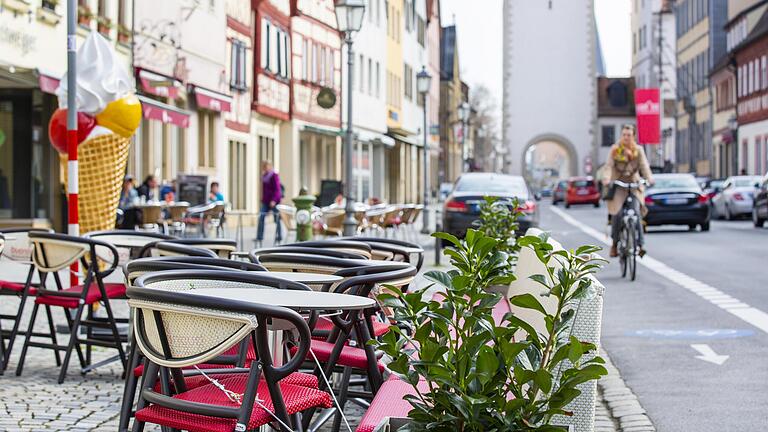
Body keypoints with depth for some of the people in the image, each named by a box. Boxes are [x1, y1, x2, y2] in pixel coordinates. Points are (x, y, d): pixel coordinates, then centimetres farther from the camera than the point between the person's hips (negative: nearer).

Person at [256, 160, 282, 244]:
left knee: (277, 219, 4)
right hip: (265, 201, 7)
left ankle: (279, 236, 15)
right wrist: (262, 199, 18)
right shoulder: (264, 176, 12)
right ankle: (259, 237, -3)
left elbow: (277, 189, -16)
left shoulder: (274, 176, -12)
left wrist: (274, 200, -22)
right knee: (261, 217, -3)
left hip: (273, 201, -7)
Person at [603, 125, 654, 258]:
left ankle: (639, 244, -13)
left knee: (636, 213, -15)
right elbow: (609, 165, -7)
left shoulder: (638, 150, 8)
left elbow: (644, 165, -3)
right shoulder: (614, 149, 3)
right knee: (616, 214, -13)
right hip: (618, 185, -1)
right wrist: (606, 178, -26)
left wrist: (649, 177, -22)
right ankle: (614, 244, 3)